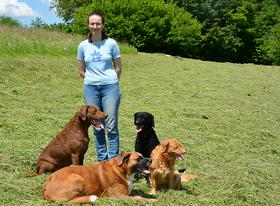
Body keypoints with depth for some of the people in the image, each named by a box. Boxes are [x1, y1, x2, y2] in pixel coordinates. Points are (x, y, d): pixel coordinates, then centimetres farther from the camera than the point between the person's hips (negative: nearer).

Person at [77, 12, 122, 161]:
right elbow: (81, 70, 13)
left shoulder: (111, 43, -1)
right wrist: (92, 81, 6)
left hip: (110, 87, -2)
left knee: (111, 127, -5)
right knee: (97, 127, 8)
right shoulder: (83, 45, 4)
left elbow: (118, 68, 6)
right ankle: (101, 160, 18)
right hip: (90, 88, 2)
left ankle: (113, 160, 2)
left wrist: (110, 82, 5)